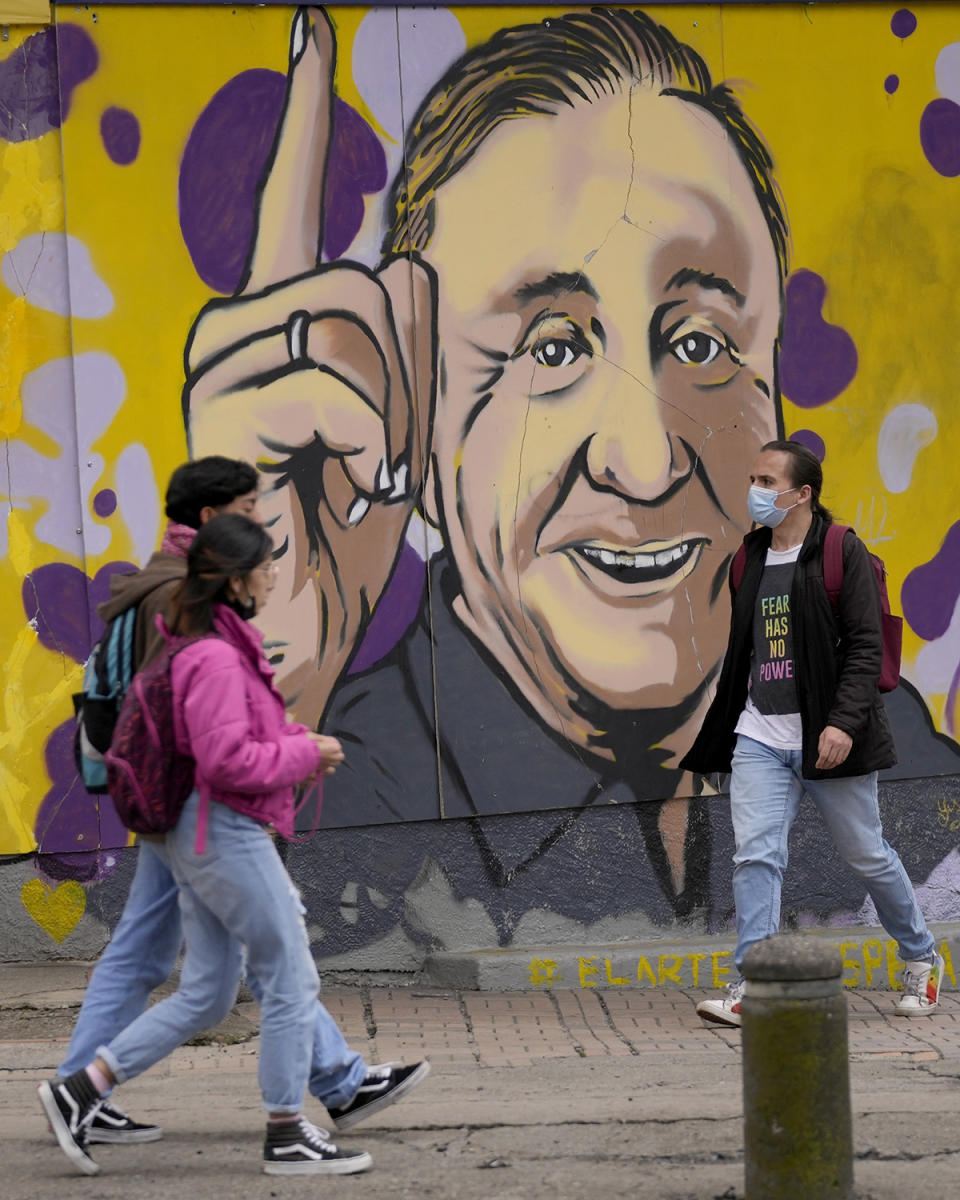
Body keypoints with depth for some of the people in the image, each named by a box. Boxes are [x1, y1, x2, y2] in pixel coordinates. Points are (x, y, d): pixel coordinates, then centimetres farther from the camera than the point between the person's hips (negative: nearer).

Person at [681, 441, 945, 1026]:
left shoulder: (842, 553, -7)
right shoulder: (751, 558, 12)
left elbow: (866, 646, -12)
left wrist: (844, 722, -22)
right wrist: (720, 729, 20)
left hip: (827, 740, -5)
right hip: (760, 737, 5)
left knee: (868, 855, 7)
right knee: (756, 855, -10)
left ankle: (922, 960, 28)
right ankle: (753, 988, -11)